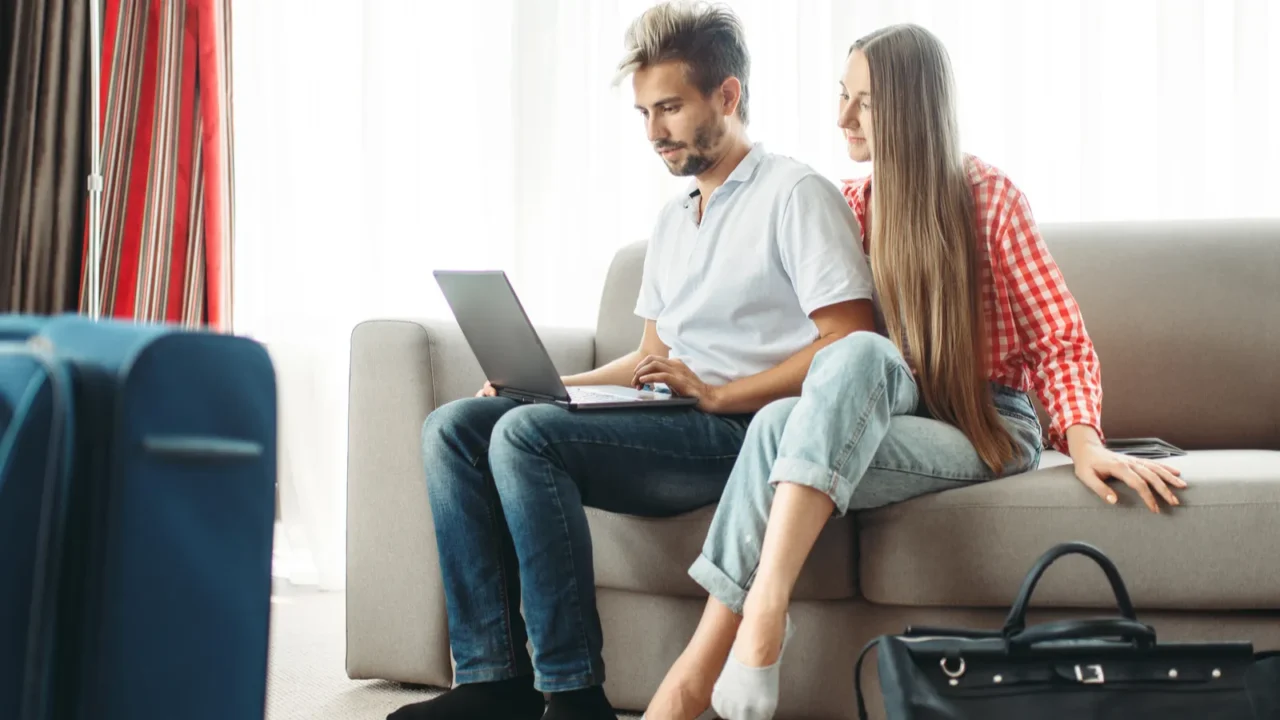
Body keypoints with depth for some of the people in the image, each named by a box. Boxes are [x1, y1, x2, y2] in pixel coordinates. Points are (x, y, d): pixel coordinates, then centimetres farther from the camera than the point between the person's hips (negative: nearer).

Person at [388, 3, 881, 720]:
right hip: (661, 422, 9)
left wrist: (716, 393, -18)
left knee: (524, 434, -27)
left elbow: (850, 343, -13)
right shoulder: (673, 221, 25)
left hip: (742, 429, -9)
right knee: (454, 427, -6)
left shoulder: (796, 193, -2)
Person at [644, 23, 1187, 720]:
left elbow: (1058, 340, -3)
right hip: (883, 410, 4)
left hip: (986, 426, -4)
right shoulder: (848, 206, 11)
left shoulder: (988, 197, -2)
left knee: (860, 355, -35)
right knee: (781, 422, -32)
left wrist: (1083, 441, -20)